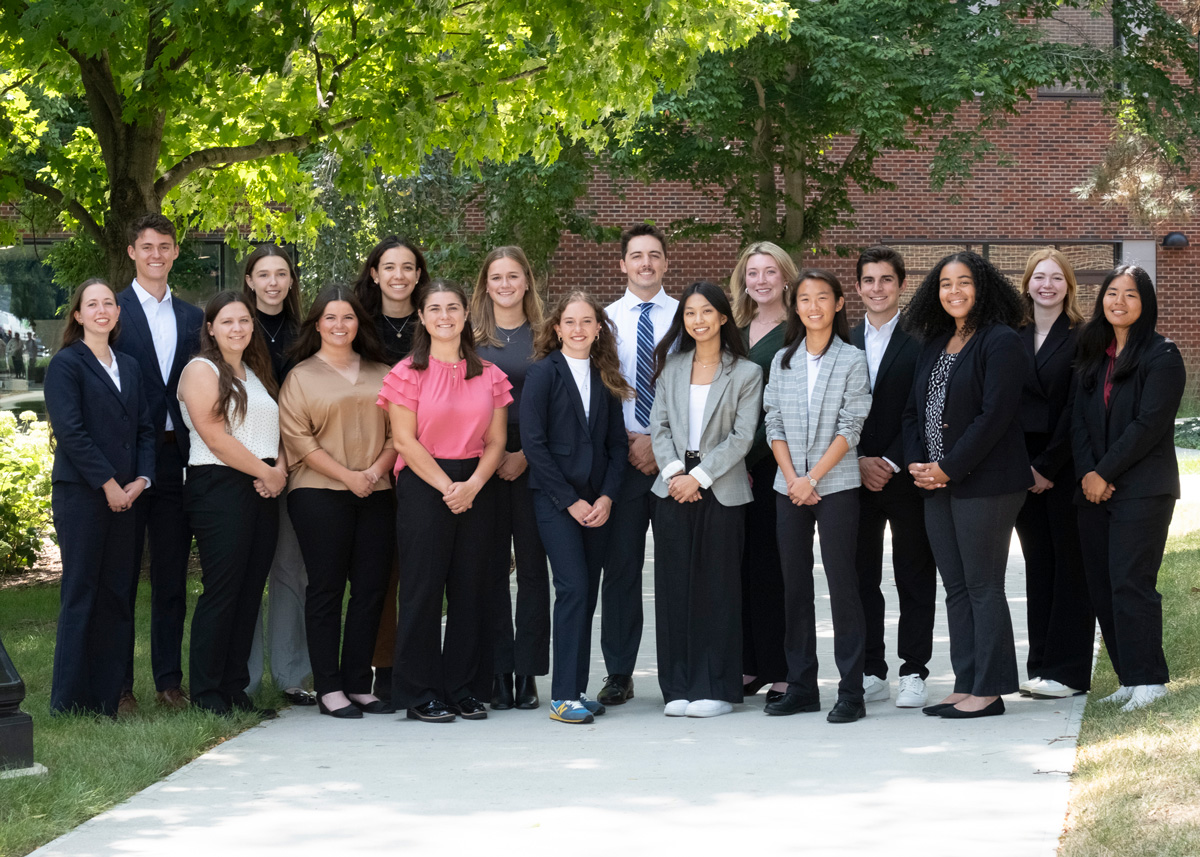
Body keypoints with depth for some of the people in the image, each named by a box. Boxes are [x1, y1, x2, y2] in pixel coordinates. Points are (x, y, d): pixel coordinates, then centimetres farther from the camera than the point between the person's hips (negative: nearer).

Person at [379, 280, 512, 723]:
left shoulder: (488, 375, 10)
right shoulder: (409, 373, -1)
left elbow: (495, 441, 6)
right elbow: (405, 440, -6)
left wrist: (472, 485, -10)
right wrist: (446, 487, -13)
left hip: (476, 487, 4)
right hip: (423, 486, -3)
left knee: (472, 589, 3)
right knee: (423, 587, -3)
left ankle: (466, 690, 11)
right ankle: (421, 694, 3)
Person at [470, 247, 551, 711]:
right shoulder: (471, 338, 8)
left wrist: (527, 454, -8)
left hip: (534, 461, 0)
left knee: (532, 566, -1)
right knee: (491, 567, 0)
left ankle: (527, 671, 2)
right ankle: (498, 672, 4)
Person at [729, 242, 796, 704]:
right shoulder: (735, 333, 16)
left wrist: (749, 456, -13)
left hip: (776, 459, -6)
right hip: (735, 463, 6)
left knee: (774, 562, -5)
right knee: (740, 561, 5)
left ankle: (783, 672, 1)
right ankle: (747, 666, 12)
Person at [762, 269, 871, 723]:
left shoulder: (852, 361, -1)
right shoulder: (782, 361, 10)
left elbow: (850, 428, -7)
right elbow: (774, 424, 7)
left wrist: (813, 478, -13)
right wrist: (792, 478, -6)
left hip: (836, 485, -4)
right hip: (789, 488, 4)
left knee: (841, 580, -5)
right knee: (795, 583, 7)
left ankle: (851, 691, -4)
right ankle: (801, 685, 13)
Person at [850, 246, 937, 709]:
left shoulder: (921, 339, -1)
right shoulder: (843, 342, 11)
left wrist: (892, 462, -12)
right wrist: (860, 462, -5)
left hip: (906, 476, -4)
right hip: (857, 476, 4)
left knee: (914, 575, 1)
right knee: (861, 575, 5)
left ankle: (914, 672, 7)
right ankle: (872, 672, 12)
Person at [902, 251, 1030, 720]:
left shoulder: (1000, 343, -9)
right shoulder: (934, 345, 16)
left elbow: (995, 414, -16)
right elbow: (912, 410, 18)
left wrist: (949, 467, -15)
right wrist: (916, 463, 1)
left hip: (983, 483, -8)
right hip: (936, 485, 8)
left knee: (983, 586, -5)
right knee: (955, 587, 9)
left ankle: (988, 690, 0)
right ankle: (965, 685, 14)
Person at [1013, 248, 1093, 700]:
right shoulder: (1013, 337, 10)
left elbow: (1077, 409, -9)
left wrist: (1048, 466, -12)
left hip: (1066, 467, -5)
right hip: (1025, 469, 5)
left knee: (1070, 562, -1)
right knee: (1038, 563, 8)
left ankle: (1069, 670, 1)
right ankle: (1041, 666, 13)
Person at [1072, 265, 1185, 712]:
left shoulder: (1161, 356, -4)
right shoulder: (1092, 356, 16)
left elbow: (1149, 424, -12)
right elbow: (1079, 419, 10)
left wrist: (1105, 472, -12)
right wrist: (1087, 473, -5)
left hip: (1143, 487, -6)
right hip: (1094, 489, 7)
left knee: (1130, 582, -12)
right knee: (1100, 585, 4)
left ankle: (1148, 679, -6)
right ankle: (1130, 679, 10)